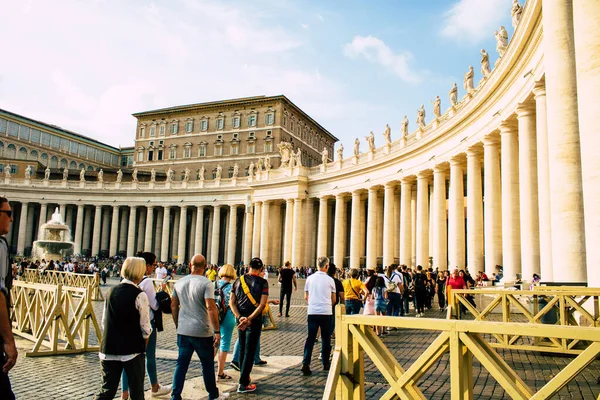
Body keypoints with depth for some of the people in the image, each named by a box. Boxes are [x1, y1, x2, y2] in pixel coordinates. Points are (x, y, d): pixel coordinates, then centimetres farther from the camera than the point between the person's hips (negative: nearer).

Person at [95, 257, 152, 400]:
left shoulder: (112, 292, 4)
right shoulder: (139, 295, -14)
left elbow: (104, 321, 12)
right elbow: (145, 328, -12)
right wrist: (144, 344, 8)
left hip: (109, 349, 5)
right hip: (132, 350, -5)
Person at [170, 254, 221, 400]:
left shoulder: (180, 282, 4)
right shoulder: (206, 283, -14)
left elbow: (173, 306, 12)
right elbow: (211, 308, -20)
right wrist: (217, 331, -15)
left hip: (183, 331, 4)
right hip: (202, 332, -4)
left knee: (181, 364, 12)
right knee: (207, 364, 13)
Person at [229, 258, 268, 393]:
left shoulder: (238, 280, 3)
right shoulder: (263, 282, -9)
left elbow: (232, 302, -2)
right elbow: (262, 304, -18)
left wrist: (240, 317, -10)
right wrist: (249, 319, -18)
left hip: (240, 319, 4)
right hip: (254, 320, -4)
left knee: (242, 349, 19)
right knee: (249, 351, 2)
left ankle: (244, 377, 32)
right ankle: (243, 384, 2)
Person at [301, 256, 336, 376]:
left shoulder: (310, 278, 2)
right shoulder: (330, 280, -2)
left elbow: (306, 297, 10)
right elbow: (334, 299, 6)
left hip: (312, 312, 1)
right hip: (326, 312, -1)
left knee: (310, 338, 3)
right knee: (326, 338, 12)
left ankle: (306, 364, -8)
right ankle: (325, 364, 21)